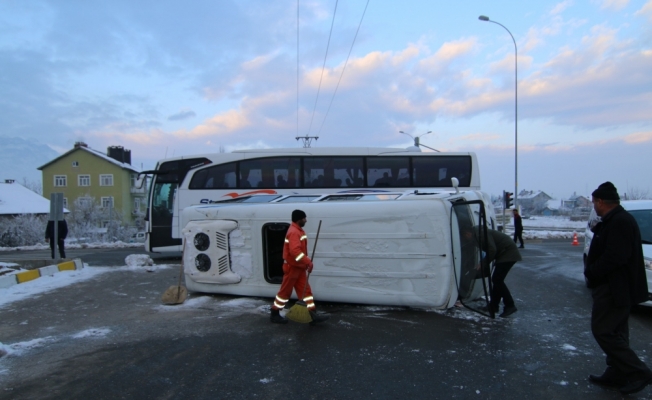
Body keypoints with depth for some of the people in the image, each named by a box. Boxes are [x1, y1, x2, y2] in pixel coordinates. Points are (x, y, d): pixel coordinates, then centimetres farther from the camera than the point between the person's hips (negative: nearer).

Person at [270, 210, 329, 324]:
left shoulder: (299, 231, 12)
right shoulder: (293, 232, -21)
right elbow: (295, 251, -34)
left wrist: (307, 262, 14)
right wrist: (308, 262, -34)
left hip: (299, 267, 10)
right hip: (292, 267, -10)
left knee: (305, 289, 7)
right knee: (285, 291, 2)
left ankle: (312, 314, 9)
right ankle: (274, 314, 15)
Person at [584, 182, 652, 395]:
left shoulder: (619, 222, -20)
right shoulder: (616, 220, 13)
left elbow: (615, 257, -27)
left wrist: (591, 272, -15)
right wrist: (592, 272, 6)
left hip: (614, 289, -11)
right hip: (618, 287, 11)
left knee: (602, 330, -5)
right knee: (615, 333, 16)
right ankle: (617, 374, 25)